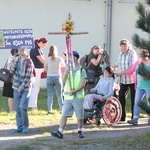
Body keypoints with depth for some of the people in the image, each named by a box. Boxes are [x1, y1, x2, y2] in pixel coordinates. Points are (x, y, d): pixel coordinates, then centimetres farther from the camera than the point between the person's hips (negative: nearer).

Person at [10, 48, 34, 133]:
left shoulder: (29, 62, -8)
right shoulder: (17, 59, 10)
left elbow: (28, 76, -12)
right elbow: (12, 71, 3)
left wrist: (22, 86, -13)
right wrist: (14, 63, -14)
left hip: (25, 88, -5)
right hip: (16, 87, 6)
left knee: (23, 107, -16)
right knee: (17, 108, 5)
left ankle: (25, 126, 0)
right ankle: (20, 127, 11)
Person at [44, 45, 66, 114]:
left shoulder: (48, 59, -4)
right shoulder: (60, 59, -3)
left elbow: (45, 69, 3)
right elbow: (64, 65, 15)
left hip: (49, 77, 0)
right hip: (58, 77, 0)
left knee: (50, 95, 6)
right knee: (59, 95, 8)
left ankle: (49, 110, 3)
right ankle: (62, 110, 7)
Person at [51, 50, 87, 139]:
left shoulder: (81, 70, -1)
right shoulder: (68, 68, 10)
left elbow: (83, 84, -6)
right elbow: (63, 79, -4)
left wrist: (74, 91, -16)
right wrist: (66, 71, -21)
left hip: (78, 96, -3)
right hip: (68, 96, 3)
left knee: (80, 115, 6)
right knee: (64, 114, -5)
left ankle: (80, 131, 23)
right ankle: (60, 132, -9)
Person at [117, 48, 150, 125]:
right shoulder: (137, 63, 8)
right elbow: (130, 71, 14)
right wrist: (120, 73, 14)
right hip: (140, 86, 5)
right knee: (137, 102, -2)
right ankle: (135, 119, -3)